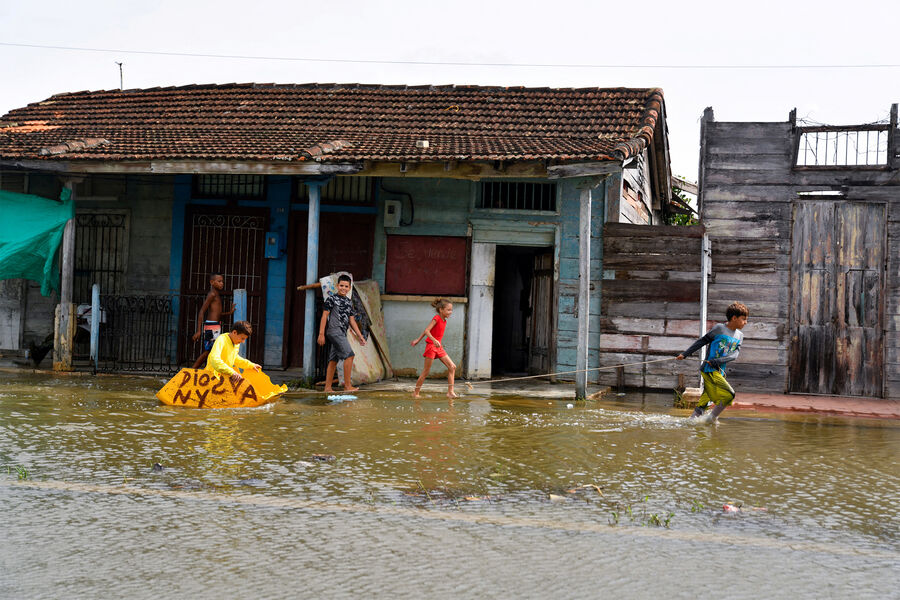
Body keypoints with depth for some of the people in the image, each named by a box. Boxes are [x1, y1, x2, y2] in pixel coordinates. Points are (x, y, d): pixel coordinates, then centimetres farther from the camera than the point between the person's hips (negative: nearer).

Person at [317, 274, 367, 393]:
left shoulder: (349, 302, 17)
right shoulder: (331, 299, -3)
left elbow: (351, 320, 19)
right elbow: (324, 316, -6)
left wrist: (360, 336, 14)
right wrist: (321, 334, -12)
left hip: (342, 333, 8)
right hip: (334, 330, -8)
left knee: (333, 360, 8)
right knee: (349, 355, -16)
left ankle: (328, 387, 10)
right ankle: (347, 385, -15)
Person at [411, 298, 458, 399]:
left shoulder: (444, 321, 11)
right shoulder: (436, 318, -12)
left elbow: (426, 331, 20)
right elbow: (426, 330, -21)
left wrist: (418, 340, 25)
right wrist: (434, 340, -35)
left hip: (439, 347, 8)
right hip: (431, 346, -8)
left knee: (452, 367, -2)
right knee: (426, 371, -3)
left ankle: (450, 392, -3)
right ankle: (416, 393, 8)